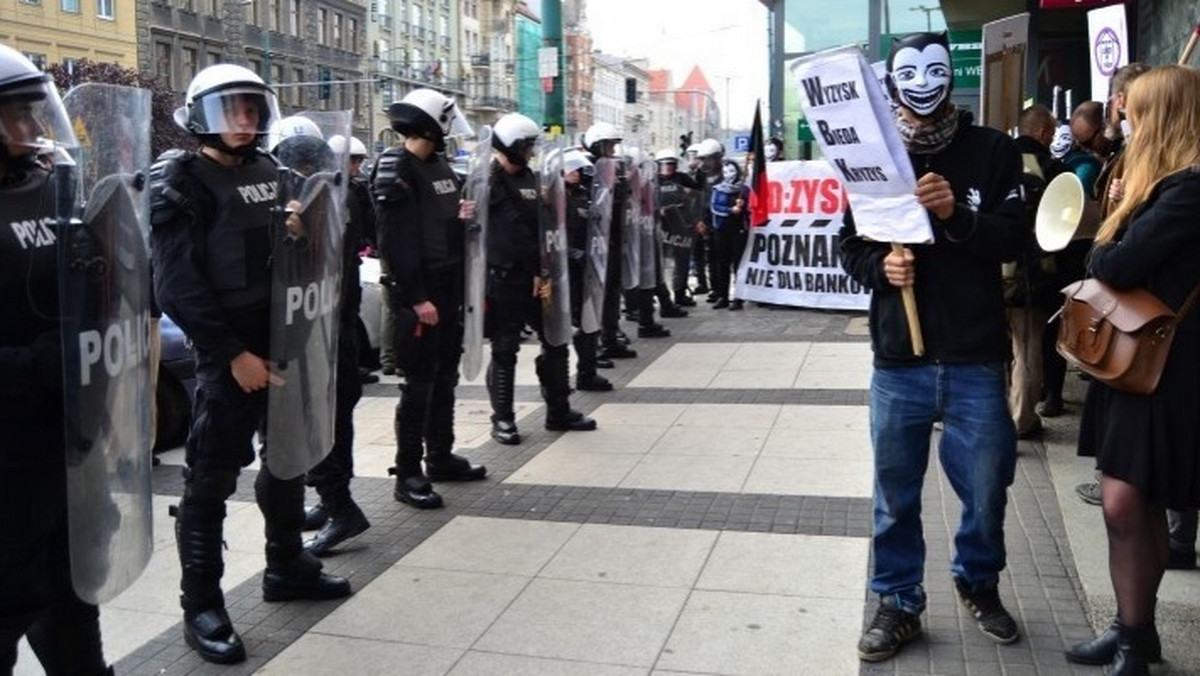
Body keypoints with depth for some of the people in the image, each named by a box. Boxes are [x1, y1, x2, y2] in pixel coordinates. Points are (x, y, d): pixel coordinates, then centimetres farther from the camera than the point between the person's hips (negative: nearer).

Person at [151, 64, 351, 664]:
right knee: (211, 478, -1)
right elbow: (178, 284, -16)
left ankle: (287, 565, 34)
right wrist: (232, 353, -20)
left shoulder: (269, 171, 12)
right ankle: (202, 606, 9)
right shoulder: (182, 181, -9)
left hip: (285, 343, 8)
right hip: (229, 352, -7)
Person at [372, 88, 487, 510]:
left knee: (445, 376, 15)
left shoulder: (439, 165, 15)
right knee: (419, 381, -5)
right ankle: (408, 474, 4)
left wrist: (464, 214, 5)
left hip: (449, 285, 9)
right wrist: (416, 298, -21)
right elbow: (395, 239, -19)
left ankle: (440, 457, 28)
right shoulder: (396, 170, -13)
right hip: (419, 291, -9)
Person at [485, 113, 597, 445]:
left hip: (535, 277, 8)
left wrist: (546, 271, -4)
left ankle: (559, 411, 23)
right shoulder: (491, 181, -11)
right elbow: (514, 232, -16)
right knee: (505, 350, 1)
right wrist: (539, 271, -13)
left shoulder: (529, 178, 13)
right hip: (504, 278, -8)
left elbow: (543, 226, 8)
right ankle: (502, 419, 12)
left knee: (556, 342, 11)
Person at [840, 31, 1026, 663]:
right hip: (898, 361, 1)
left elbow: (1015, 236, -5)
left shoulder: (992, 151, 0)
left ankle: (978, 582, 38)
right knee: (894, 493, 9)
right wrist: (880, 266, -14)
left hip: (975, 360, 0)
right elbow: (849, 245, 7)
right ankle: (898, 603, 27)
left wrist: (958, 215, -21)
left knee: (987, 487, 11)